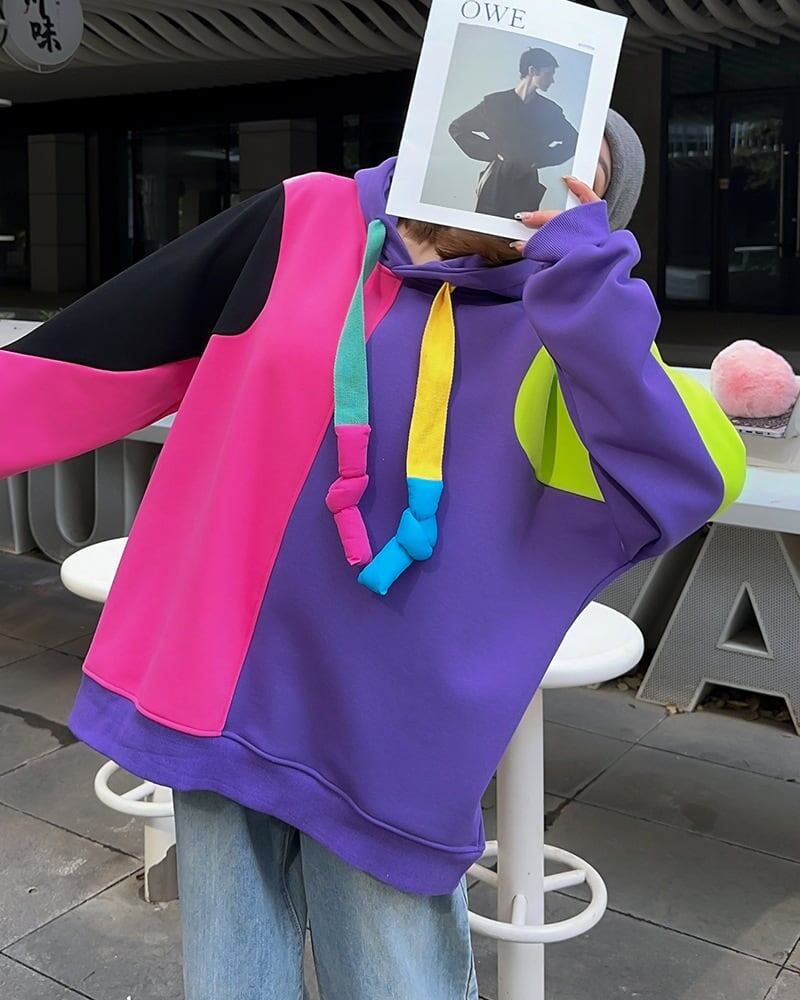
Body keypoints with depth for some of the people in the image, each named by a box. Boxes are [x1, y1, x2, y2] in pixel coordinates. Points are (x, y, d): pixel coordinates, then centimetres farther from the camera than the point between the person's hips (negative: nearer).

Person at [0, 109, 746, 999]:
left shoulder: (565, 336, -4)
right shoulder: (310, 222, 0)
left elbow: (690, 485, -21)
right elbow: (106, 345, 7)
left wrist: (580, 272, -23)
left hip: (387, 747, -1)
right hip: (219, 697, 2)